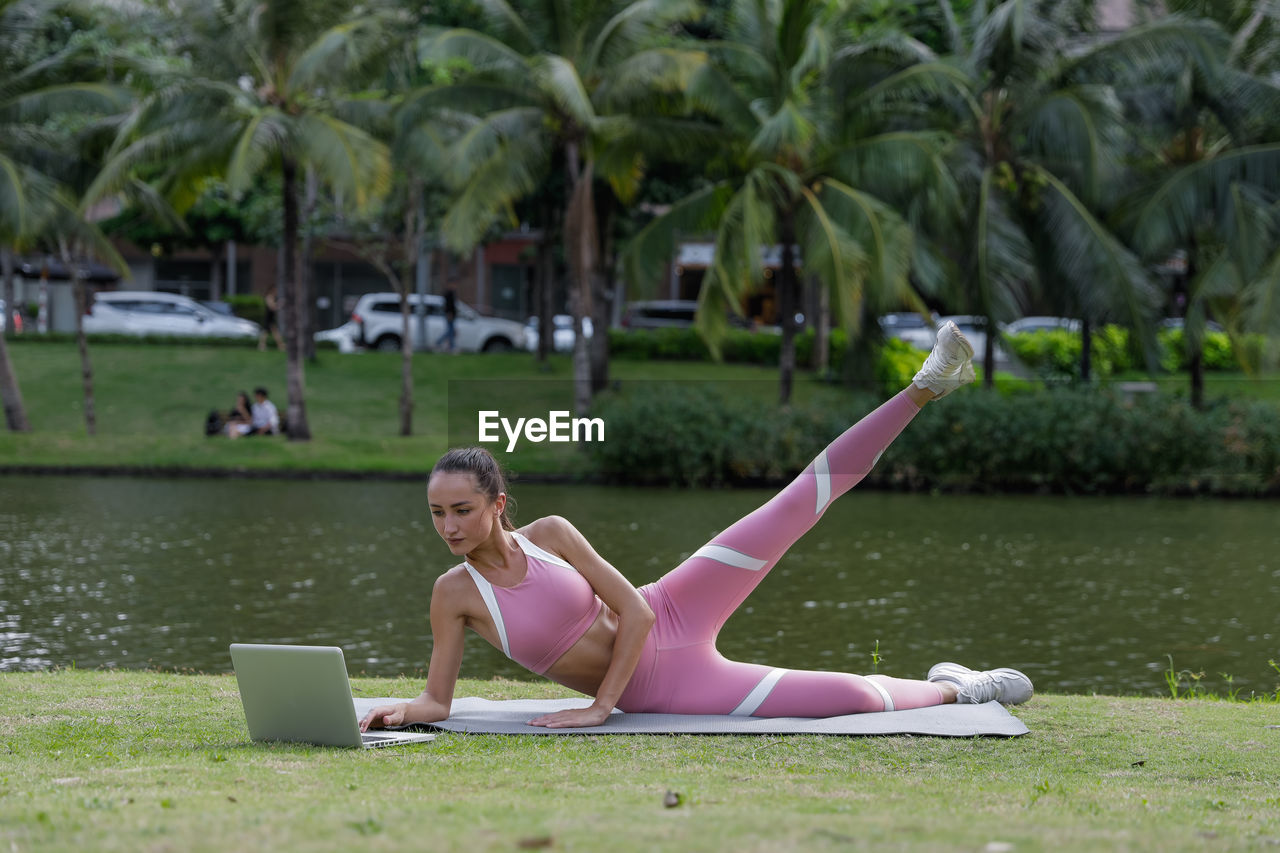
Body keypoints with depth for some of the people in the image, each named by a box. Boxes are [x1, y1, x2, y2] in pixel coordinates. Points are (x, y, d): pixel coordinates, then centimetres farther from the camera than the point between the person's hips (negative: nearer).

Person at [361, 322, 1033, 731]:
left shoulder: (550, 533, -9)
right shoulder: (454, 593, -14)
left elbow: (634, 611, -8)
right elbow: (438, 699, -10)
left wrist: (600, 706, -16)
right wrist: (402, 712, -33)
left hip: (669, 618, 2)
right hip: (663, 691, -2)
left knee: (793, 508, -10)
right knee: (852, 696, -10)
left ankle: (927, 385, -4)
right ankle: (955, 687, 20)